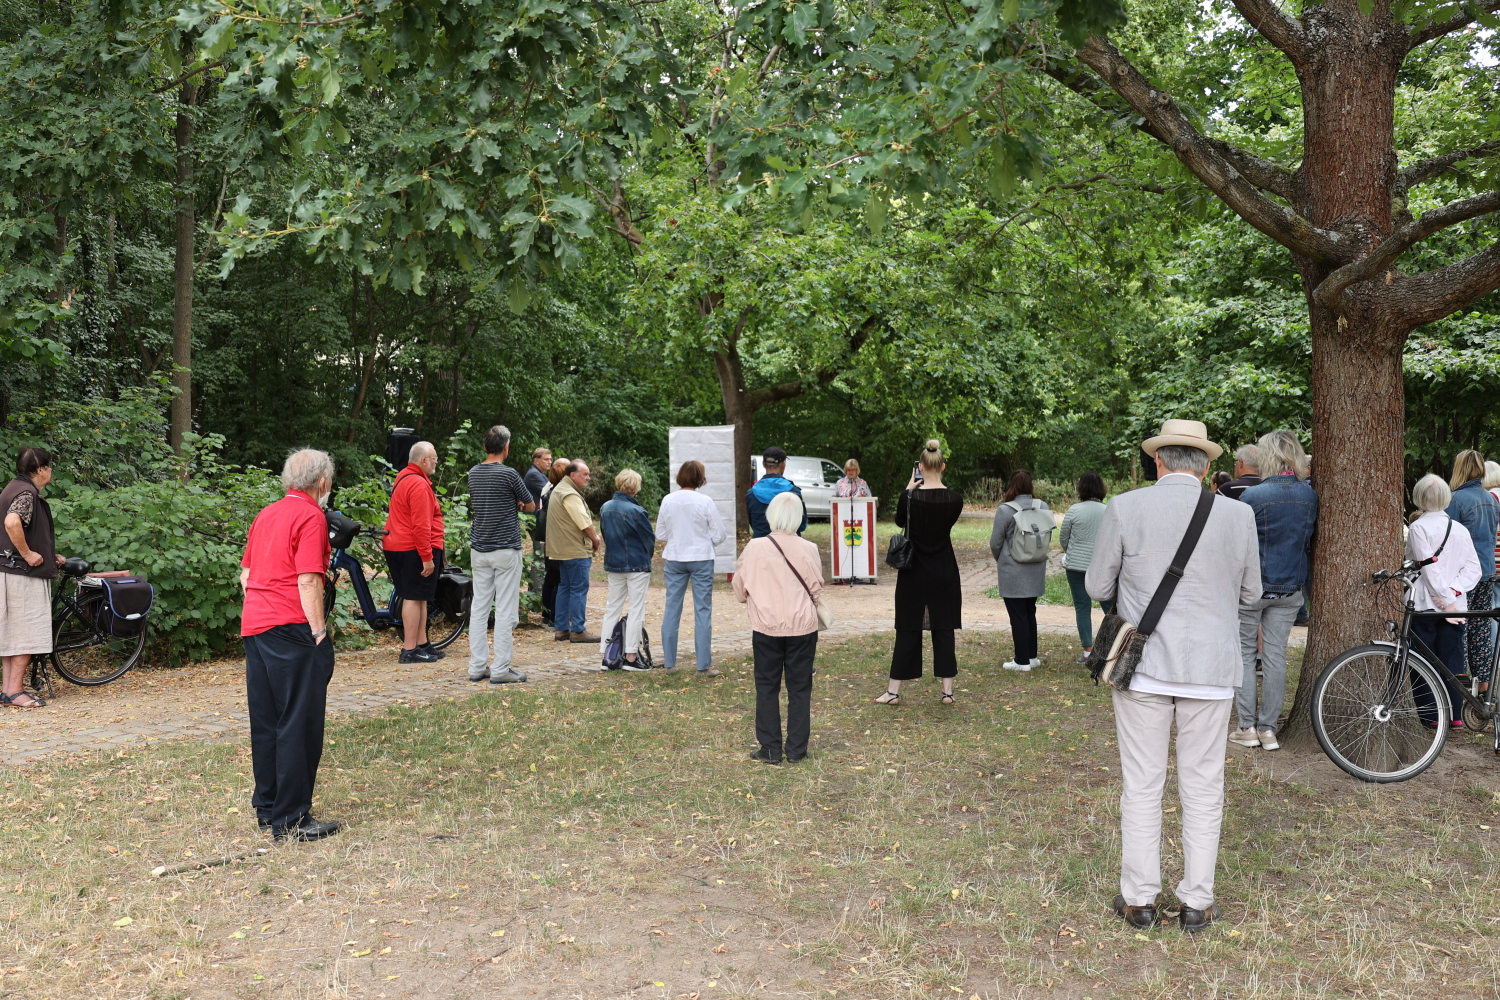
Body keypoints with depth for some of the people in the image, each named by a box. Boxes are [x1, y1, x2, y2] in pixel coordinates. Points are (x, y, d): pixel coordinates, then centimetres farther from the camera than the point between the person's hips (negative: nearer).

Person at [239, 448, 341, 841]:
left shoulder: (266, 514, 17)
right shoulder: (311, 516, -10)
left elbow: (246, 575, 20)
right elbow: (309, 581, -17)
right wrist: (319, 630, -13)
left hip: (254, 627, 9)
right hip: (292, 629, -9)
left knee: (266, 723, 15)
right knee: (299, 725, -3)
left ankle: (267, 809, 24)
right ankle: (290, 820, 1)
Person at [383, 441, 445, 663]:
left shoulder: (404, 477, 16)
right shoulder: (419, 484, -18)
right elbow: (421, 525, -22)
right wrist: (427, 557, -20)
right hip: (414, 550, -10)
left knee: (419, 597, 15)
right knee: (414, 597, -6)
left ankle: (422, 644, 21)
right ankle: (410, 650, -2)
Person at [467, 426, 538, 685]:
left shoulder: (473, 474, 8)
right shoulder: (509, 474, -12)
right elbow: (531, 506, 0)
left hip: (479, 550, 6)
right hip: (506, 550, -6)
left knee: (479, 608, 8)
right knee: (505, 611, -2)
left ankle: (478, 667, 11)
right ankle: (500, 669, -2)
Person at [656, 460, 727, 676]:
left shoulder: (668, 500, -3)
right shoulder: (705, 502, -11)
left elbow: (660, 534, 4)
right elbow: (720, 534, -6)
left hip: (674, 559, 3)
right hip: (701, 559, -3)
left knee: (672, 609, 11)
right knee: (702, 611, 2)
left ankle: (669, 661, 17)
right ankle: (703, 666, 3)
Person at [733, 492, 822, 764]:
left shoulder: (754, 548, -10)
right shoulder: (809, 549, -7)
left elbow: (740, 588, 1)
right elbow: (816, 589, 4)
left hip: (766, 627, -1)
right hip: (803, 626, 1)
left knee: (767, 687, 10)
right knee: (800, 687, 10)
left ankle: (771, 749, 13)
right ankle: (796, 748, 15)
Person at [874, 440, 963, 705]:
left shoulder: (911, 497, -13)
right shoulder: (955, 499, -7)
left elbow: (900, 521, 5)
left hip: (914, 572, -1)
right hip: (945, 573, 2)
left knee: (908, 630, 6)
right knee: (944, 629, 9)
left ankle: (893, 690, 11)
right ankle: (947, 690, 12)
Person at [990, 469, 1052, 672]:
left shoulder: (1005, 510, -16)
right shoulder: (1043, 507, -2)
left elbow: (995, 543, -9)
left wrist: (999, 560, 10)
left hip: (1013, 571, -5)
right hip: (1036, 571, 5)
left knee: (1018, 615, 2)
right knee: (1030, 613, 18)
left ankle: (1022, 660, 6)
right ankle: (1032, 656, 24)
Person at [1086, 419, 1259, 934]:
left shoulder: (1125, 509, -8)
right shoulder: (1238, 514, -3)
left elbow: (1097, 587, -2)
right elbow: (1250, 591, 7)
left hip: (1144, 665, -1)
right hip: (1211, 670, 1)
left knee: (1141, 785, 8)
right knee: (1203, 787, 11)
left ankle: (1139, 899, 17)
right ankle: (1196, 902, 19)